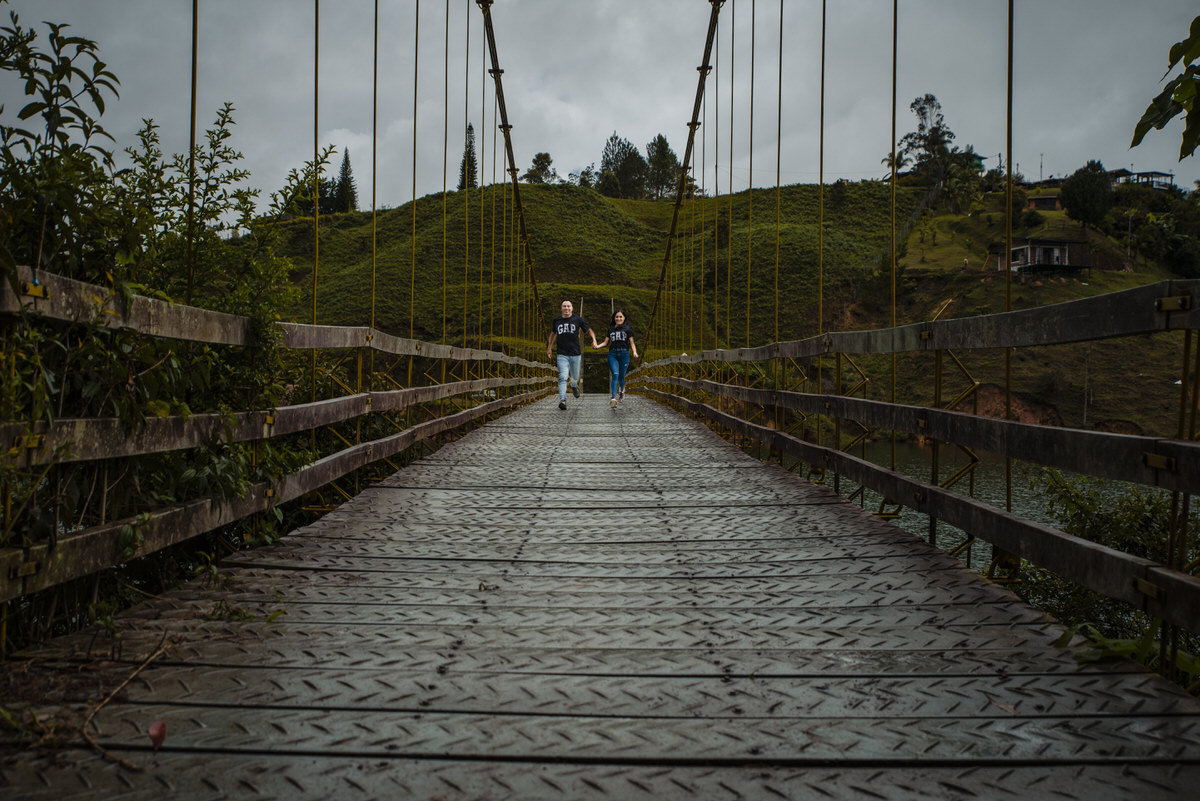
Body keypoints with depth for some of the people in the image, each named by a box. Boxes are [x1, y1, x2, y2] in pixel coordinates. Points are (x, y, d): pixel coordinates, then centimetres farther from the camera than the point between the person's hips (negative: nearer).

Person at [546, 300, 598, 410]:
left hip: (575, 353, 1)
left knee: (575, 377, 14)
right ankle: (562, 400, -18)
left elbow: (589, 330, 11)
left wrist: (594, 341, -5)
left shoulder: (578, 319, 0)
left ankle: (574, 386, 50)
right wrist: (549, 348, 24)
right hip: (562, 354, -1)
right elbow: (553, 334, 22)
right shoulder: (556, 320, 5)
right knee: (563, 377, -14)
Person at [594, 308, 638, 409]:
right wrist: (597, 346, -4)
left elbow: (632, 343, 6)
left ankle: (621, 391, 37)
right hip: (612, 354, 1)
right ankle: (613, 398, -25)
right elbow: (606, 342, 14)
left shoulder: (627, 329, 9)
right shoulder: (611, 329, 16)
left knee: (621, 376, 4)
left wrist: (634, 352, -12)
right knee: (615, 374, -16)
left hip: (624, 353, -1)